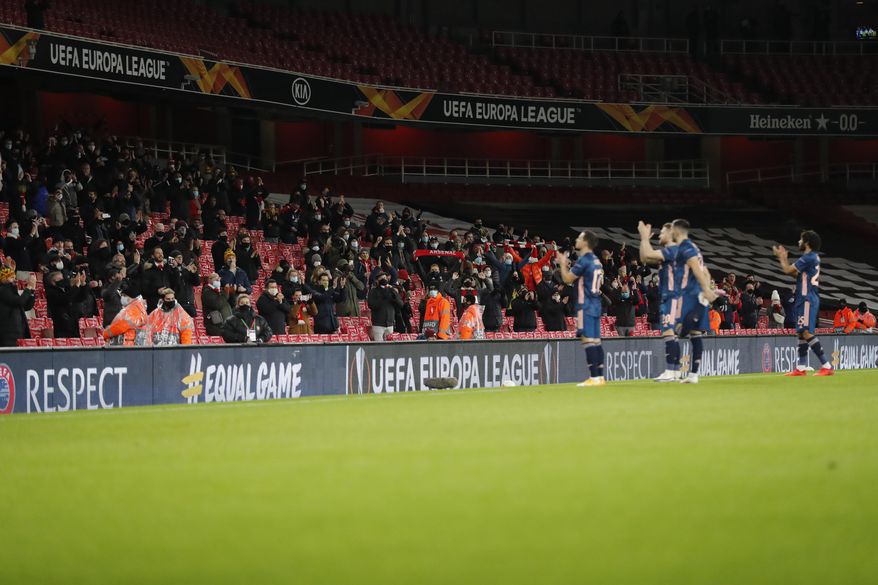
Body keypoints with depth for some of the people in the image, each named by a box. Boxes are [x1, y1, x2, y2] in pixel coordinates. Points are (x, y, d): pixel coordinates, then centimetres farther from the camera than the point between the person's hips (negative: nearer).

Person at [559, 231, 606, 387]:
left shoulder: (584, 261, -13)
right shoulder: (596, 261, 15)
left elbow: (567, 279, -13)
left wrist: (563, 264, 4)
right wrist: (569, 266, 22)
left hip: (586, 306, -9)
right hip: (596, 304, 9)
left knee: (588, 339, -11)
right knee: (596, 341, 10)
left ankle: (594, 378, -16)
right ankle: (600, 377, 10)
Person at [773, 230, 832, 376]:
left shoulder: (808, 258, -16)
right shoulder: (813, 257, 16)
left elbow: (788, 270, -13)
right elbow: (795, 273, 23)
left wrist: (781, 257, 5)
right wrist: (784, 258, 23)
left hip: (807, 299, -11)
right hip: (805, 299, 11)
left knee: (807, 332, -16)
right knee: (801, 332, 14)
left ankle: (826, 366, -21)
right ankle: (801, 368, 19)